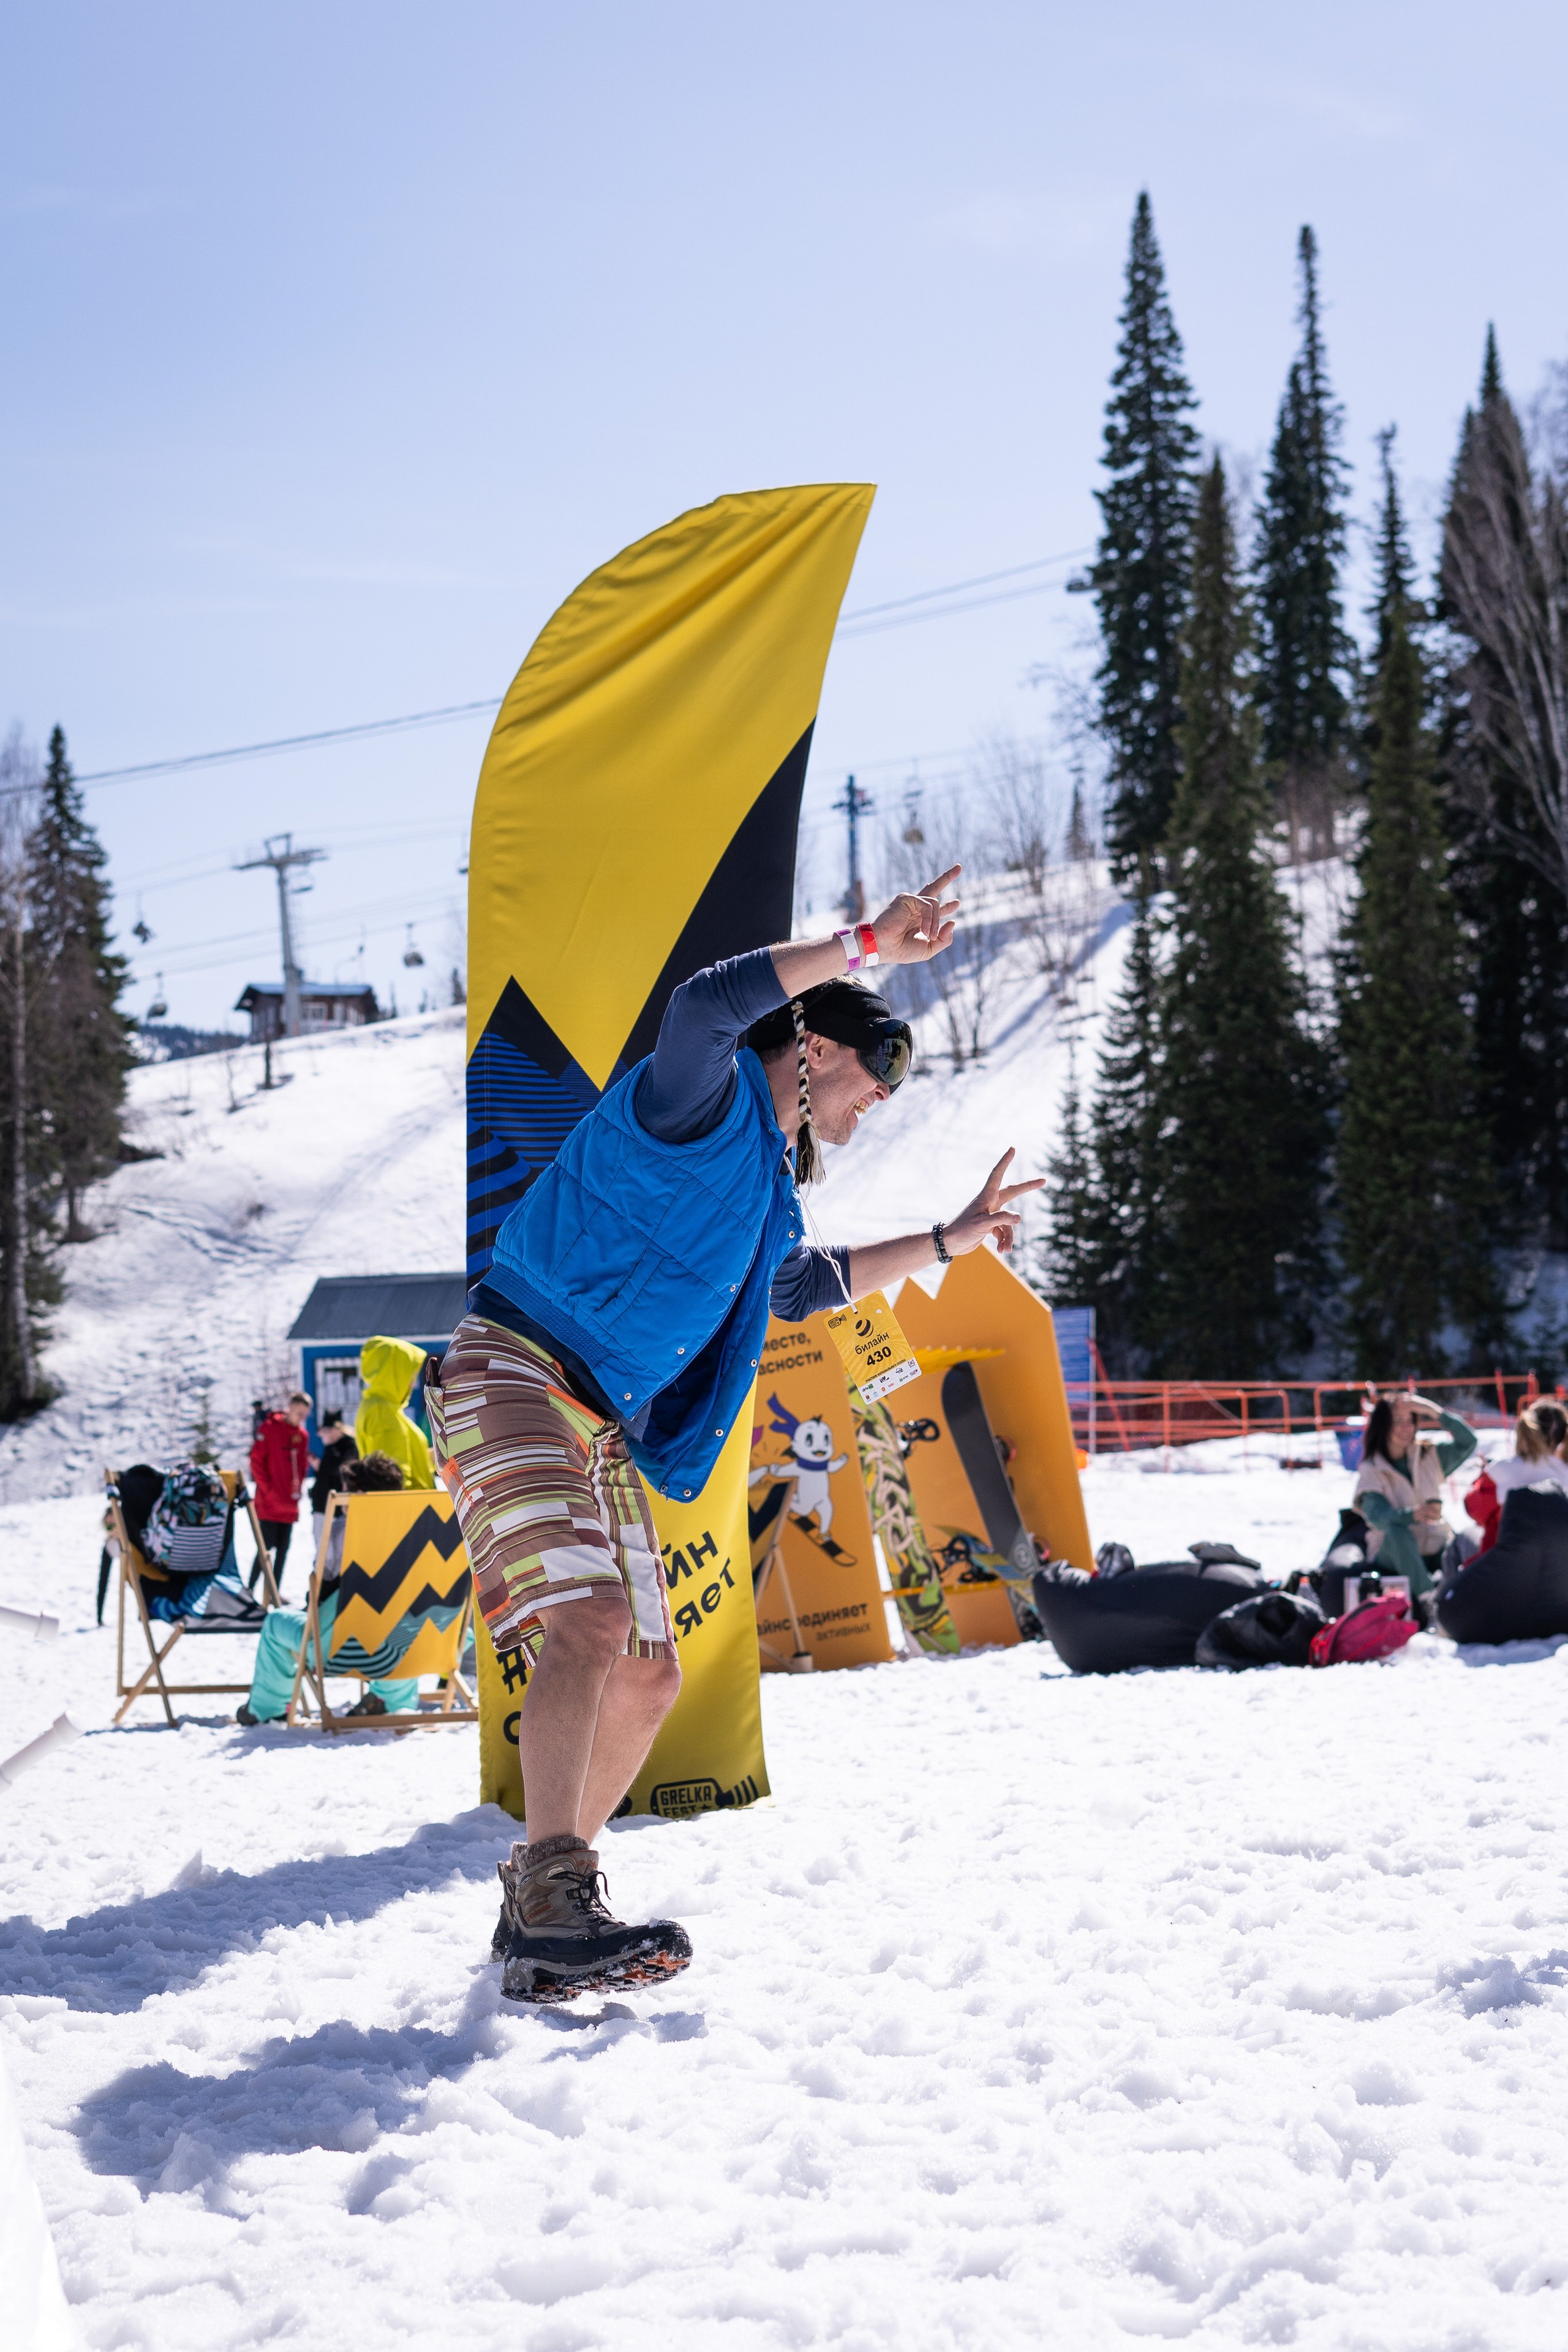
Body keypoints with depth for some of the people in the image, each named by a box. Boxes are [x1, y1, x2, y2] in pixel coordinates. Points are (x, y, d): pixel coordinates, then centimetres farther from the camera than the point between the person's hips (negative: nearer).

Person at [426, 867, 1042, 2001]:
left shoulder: (770, 1181, 22)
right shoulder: (708, 1100, -6)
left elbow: (795, 1284, 41)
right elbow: (702, 1007, -29)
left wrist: (951, 1239, 42)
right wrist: (868, 946, -25)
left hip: (604, 1429, 10)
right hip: (514, 1370, -10)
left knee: (647, 1676, 8)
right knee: (590, 1622, -26)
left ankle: (543, 1909, 18)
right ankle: (555, 1903, -30)